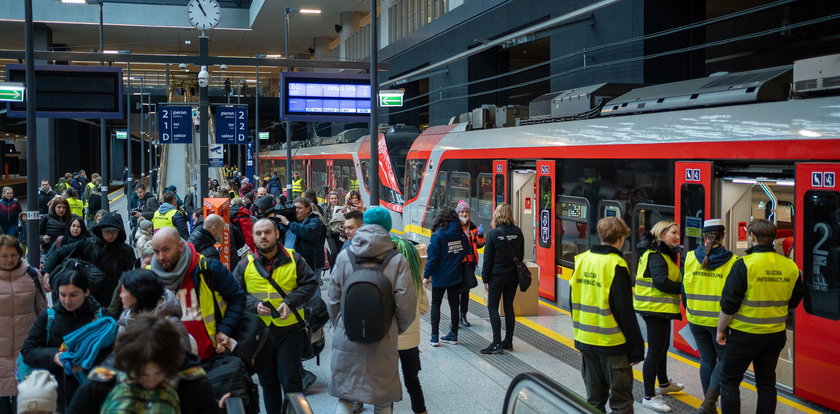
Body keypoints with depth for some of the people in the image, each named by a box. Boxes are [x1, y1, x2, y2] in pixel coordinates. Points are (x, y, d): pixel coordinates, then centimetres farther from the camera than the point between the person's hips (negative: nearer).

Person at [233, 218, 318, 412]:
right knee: (268, 381, 14)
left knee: (291, 380, 1)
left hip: (290, 329, -2)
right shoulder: (245, 265, 3)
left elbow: (310, 283, 1)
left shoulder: (294, 259, 0)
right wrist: (254, 305, -15)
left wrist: (290, 302, -14)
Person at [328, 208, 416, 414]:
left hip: (346, 341, 1)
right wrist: (396, 329, 9)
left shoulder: (344, 257, -4)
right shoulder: (397, 261, -9)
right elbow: (405, 304, -10)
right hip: (383, 343, -1)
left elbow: (333, 300, 1)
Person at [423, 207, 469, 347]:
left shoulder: (437, 235, -15)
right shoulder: (461, 235, -1)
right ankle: (453, 335, 19)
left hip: (440, 277, -4)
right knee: (454, 304, 14)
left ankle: (435, 337, 4)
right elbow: (466, 252, 6)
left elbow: (432, 257, -16)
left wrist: (426, 276, -10)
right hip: (456, 276, 4)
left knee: (436, 304, 8)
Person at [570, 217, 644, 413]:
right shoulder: (616, 265, -15)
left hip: (586, 341, 6)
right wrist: (636, 349, -8)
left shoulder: (581, 260, 3)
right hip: (612, 345, -6)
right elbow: (625, 312, -15)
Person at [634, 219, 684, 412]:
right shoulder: (656, 256, -16)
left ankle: (664, 384, 43)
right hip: (656, 309, -11)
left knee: (662, 347, 25)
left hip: (661, 309, 11)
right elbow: (660, 281, -27)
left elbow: (665, 279, 9)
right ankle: (649, 397, -2)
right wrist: (683, 287, -17)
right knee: (655, 351, -7)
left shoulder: (664, 255, 16)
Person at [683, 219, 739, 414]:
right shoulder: (731, 262, -12)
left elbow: (685, 288, 6)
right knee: (726, 360, 10)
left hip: (696, 319, 3)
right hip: (719, 319, -3)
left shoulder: (690, 258, -3)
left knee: (707, 360, 15)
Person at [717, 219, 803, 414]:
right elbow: (793, 303, 12)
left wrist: (721, 329, -3)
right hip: (775, 336, 5)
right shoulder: (790, 266, 0)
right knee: (766, 383, 15)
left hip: (744, 334, -5)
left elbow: (728, 305, -15)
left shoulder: (744, 265, -16)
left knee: (729, 381, 7)